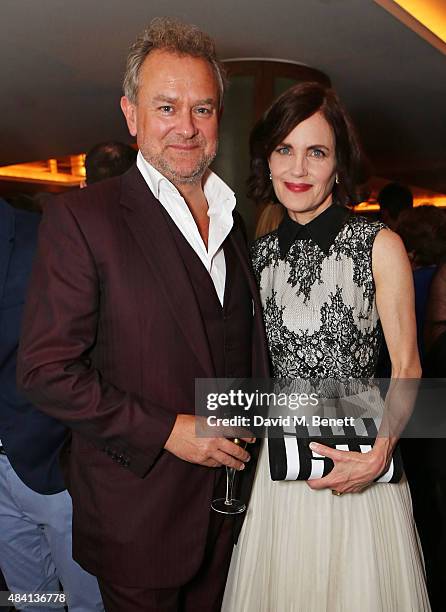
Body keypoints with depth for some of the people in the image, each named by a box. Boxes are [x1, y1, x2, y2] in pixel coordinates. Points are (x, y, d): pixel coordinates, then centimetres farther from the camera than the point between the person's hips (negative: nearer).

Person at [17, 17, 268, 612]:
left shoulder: (237, 219, 6)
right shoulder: (80, 218, -14)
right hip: (139, 513, -5)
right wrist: (167, 431, -19)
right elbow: (46, 370, -17)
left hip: (232, 496, 5)